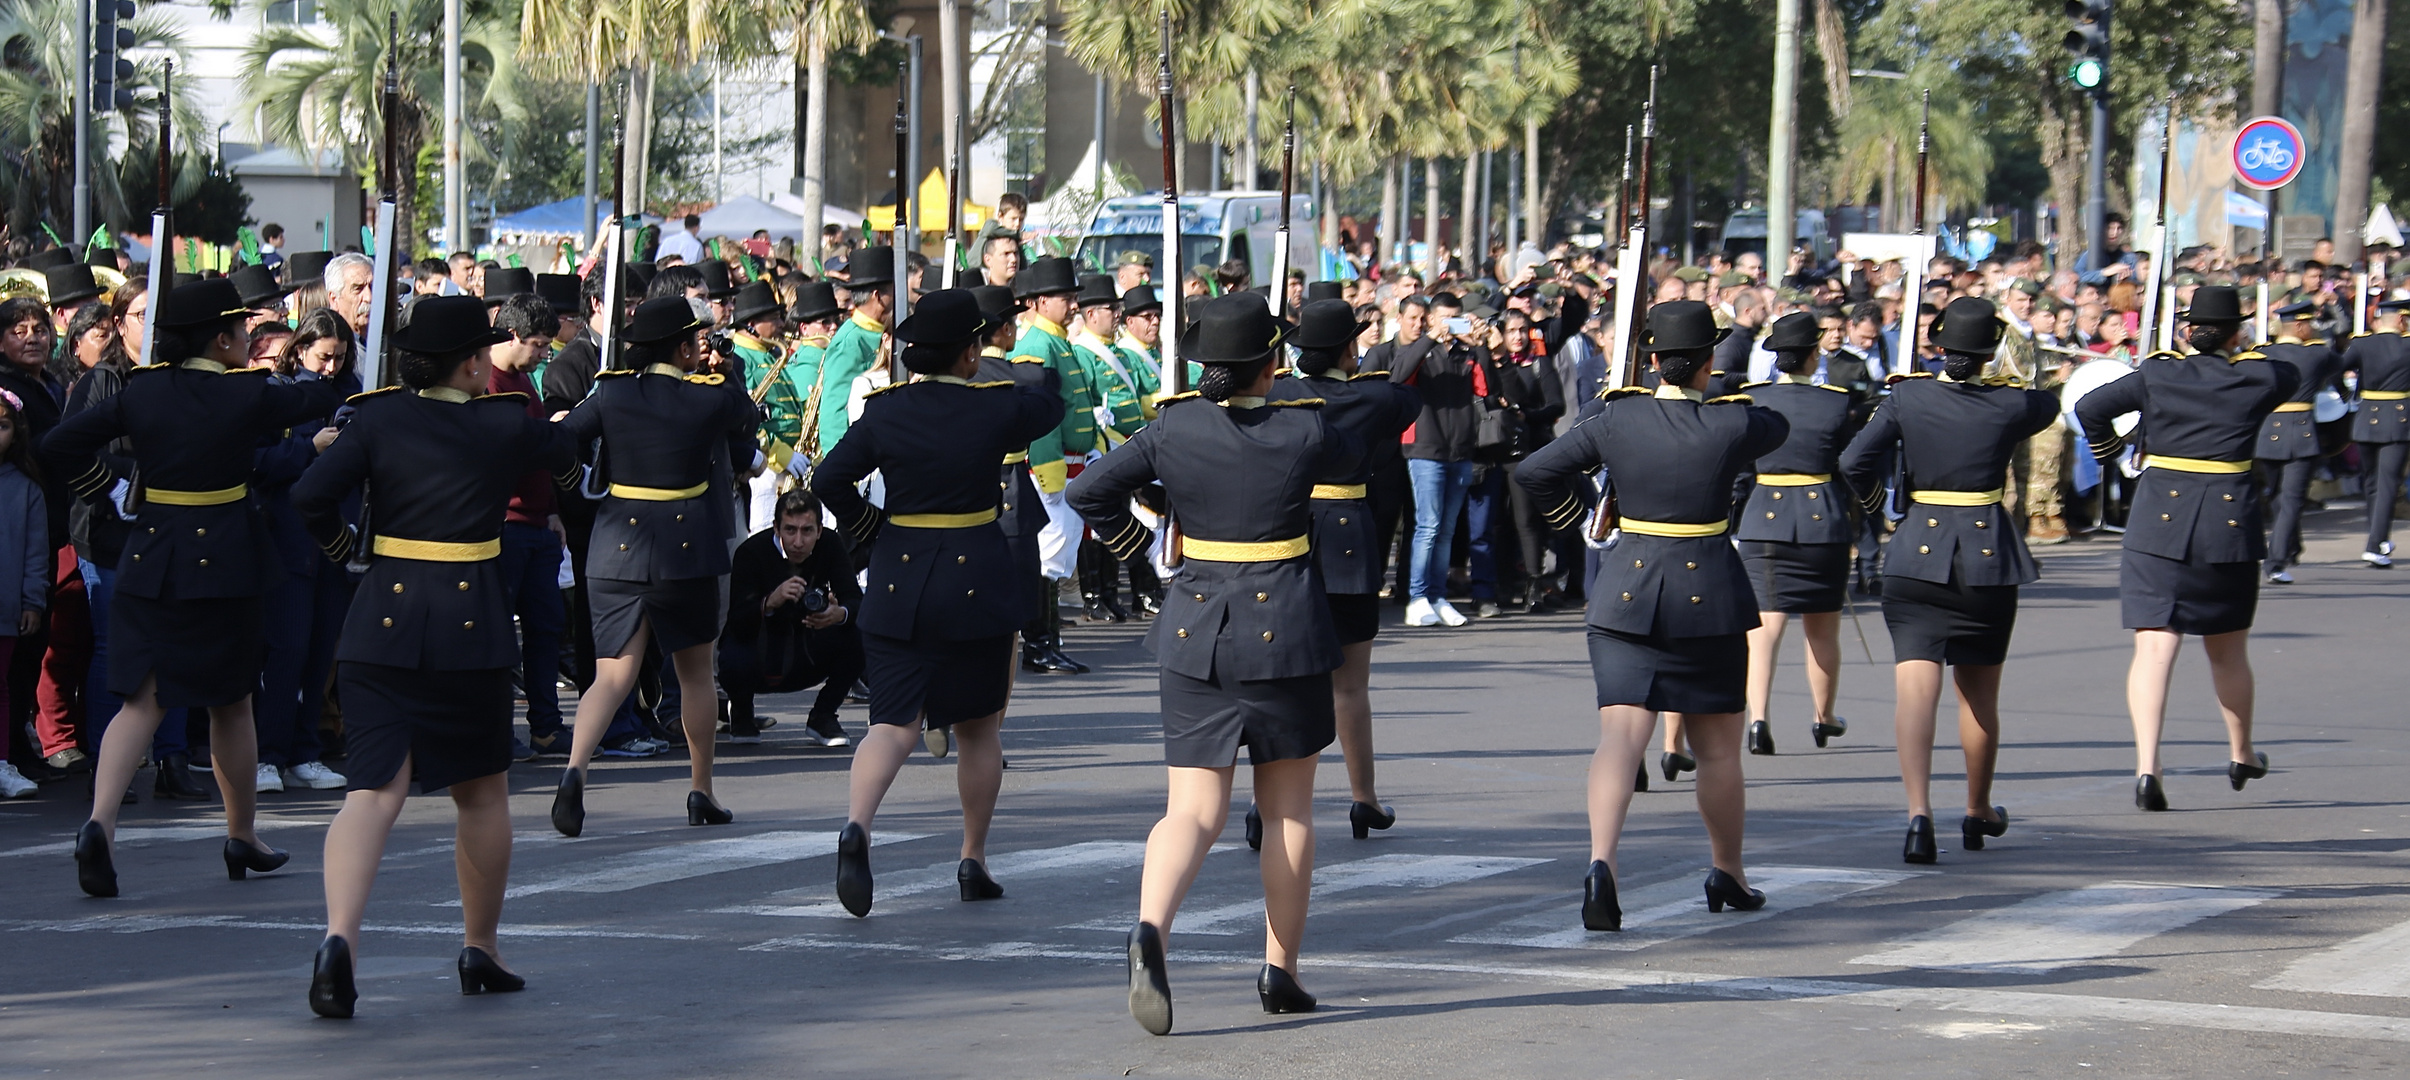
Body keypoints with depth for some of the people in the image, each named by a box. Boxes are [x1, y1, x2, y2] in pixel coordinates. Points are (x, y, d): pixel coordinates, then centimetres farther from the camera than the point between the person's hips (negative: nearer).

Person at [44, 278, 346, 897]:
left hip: (150, 560, 3)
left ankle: (100, 820, -21)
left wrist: (113, 492, 10)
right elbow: (314, 401, 10)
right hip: (224, 561, -3)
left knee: (142, 701, 1)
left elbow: (60, 448, -2)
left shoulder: (143, 392, 0)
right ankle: (242, 839, 24)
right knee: (230, 702, 11)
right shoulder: (247, 396, -8)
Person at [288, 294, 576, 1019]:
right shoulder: (509, 426, 0)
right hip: (471, 625, -1)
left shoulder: (376, 419, -1)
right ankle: (480, 950, 26)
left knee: (373, 789, -5)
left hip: (381, 622, 1)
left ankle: (340, 936, -27)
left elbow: (311, 495, -12)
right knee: (482, 790, 16)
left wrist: (347, 549, 8)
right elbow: (570, 461, 21)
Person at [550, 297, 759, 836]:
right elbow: (751, 417, 15)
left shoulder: (611, 392, -2)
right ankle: (701, 791, 25)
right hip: (687, 550, -2)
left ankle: (575, 770, -25)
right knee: (696, 672, 16)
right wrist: (716, 373, 31)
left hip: (616, 549, 2)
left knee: (613, 674, 0)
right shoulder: (711, 398, -6)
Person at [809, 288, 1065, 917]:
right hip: (976, 582, -1)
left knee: (893, 723, -1)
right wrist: (997, 379, 32)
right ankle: (974, 860, 21)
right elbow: (1051, 409, 15)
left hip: (898, 582, 1)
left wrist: (869, 531, 8)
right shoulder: (997, 408, -7)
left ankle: (856, 824, -28)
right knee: (977, 726, 14)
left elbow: (829, 480, -8)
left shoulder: (885, 411, -4)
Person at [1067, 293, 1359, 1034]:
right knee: (1288, 808, 13)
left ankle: (1151, 929, -28)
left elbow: (1088, 490, -4)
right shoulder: (1303, 431, -8)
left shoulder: (1173, 429, -5)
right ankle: (1280, 972, 16)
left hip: (1195, 631, 1)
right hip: (1286, 631, -1)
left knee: (1193, 810, 0)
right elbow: (1352, 457, 15)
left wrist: (1129, 543, 13)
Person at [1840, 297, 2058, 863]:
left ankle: (1919, 811, -25)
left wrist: (1872, 501, 11)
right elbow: (2049, 405, 20)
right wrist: (2009, 378, 34)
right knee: (1980, 693, 16)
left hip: (1917, 551, -1)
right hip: (1989, 555, 1)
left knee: (1916, 688, -7)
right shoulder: (2010, 405, -4)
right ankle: (1978, 812, 32)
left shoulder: (1906, 397, -5)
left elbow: (1854, 461, -10)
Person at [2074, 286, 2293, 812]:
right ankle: (2241, 755, 36)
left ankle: (2146, 764, -22)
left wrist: (2108, 449, 14)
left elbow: (2089, 407, -4)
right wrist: (2249, 356, 38)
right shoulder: (2259, 377, 3)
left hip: (2159, 519, -1)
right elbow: (2297, 374, 25)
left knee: (2154, 647, -6)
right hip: (2230, 523, 1)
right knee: (2228, 648, 19)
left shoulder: (2157, 375, -1)